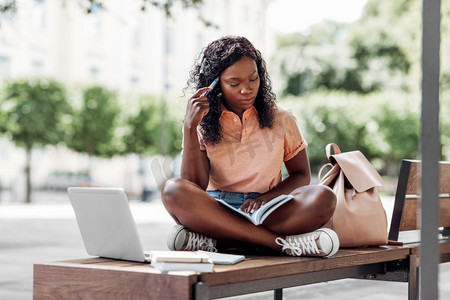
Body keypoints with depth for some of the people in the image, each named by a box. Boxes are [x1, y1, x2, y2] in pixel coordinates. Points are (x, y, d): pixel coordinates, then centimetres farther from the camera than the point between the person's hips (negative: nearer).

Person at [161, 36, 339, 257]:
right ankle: (282, 243, -35)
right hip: (215, 210, -1)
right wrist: (189, 127, -12)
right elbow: (195, 185, -4)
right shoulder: (203, 123, 7)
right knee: (173, 190, -32)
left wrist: (265, 198, -8)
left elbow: (301, 175, 11)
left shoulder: (280, 120, 11)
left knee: (323, 198, -28)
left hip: (268, 213, 1)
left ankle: (213, 240, -32)